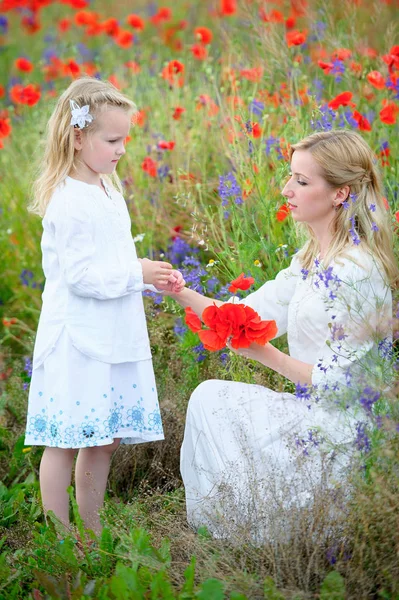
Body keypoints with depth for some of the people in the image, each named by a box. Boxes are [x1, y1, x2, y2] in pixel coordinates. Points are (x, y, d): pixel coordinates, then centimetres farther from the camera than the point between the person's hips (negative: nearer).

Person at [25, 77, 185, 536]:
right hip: (77, 343, -9)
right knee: (65, 442, -2)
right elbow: (80, 275, -20)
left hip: (113, 340, 9)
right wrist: (137, 274, -16)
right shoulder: (70, 202, -15)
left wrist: (155, 279, 6)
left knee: (103, 440, 14)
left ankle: (92, 530, 25)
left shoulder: (109, 192, 13)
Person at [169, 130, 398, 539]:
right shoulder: (312, 260, 9)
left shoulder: (355, 271, -22)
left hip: (339, 430, -9)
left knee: (210, 401, -7)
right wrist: (180, 292, 0)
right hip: (314, 414, 10)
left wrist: (267, 355, -22)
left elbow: (341, 382, -22)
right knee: (209, 398, 7)